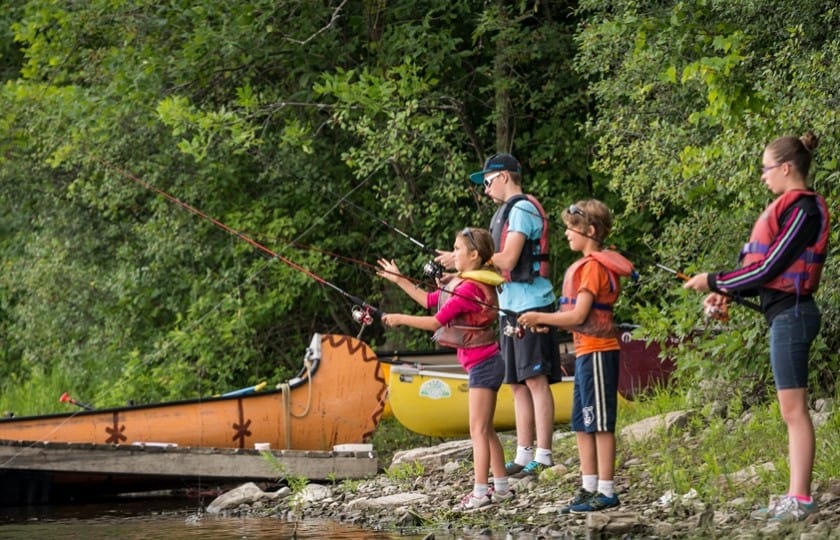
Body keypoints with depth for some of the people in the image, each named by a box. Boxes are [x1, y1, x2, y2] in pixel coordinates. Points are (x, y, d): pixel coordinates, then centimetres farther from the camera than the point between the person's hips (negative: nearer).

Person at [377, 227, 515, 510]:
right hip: (484, 363, 10)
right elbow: (429, 300, 21)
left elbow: (436, 322, -18)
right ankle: (501, 487, 18)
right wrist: (399, 280, 21)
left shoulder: (468, 287, -18)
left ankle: (480, 491, -10)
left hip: (483, 364, -10)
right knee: (485, 429, 14)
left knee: (478, 429, -9)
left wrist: (401, 319, -7)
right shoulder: (461, 282, 12)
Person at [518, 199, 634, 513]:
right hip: (586, 352, 10)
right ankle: (589, 488, 16)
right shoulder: (585, 265, 16)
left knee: (600, 423, -6)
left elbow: (578, 315, -18)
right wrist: (544, 322, 7)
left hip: (597, 353, -10)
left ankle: (606, 491, -2)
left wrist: (540, 318, -10)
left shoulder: (593, 266, -13)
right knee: (582, 425, 12)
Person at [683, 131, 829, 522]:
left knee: (793, 409, -8)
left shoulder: (802, 209, -15)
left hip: (791, 314, -10)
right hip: (785, 314, 10)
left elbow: (768, 269, -18)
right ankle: (795, 495, 13)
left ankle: (801, 498, -6)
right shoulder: (789, 206, 14)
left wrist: (714, 281, -10)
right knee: (791, 411, 10)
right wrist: (728, 294, 8)